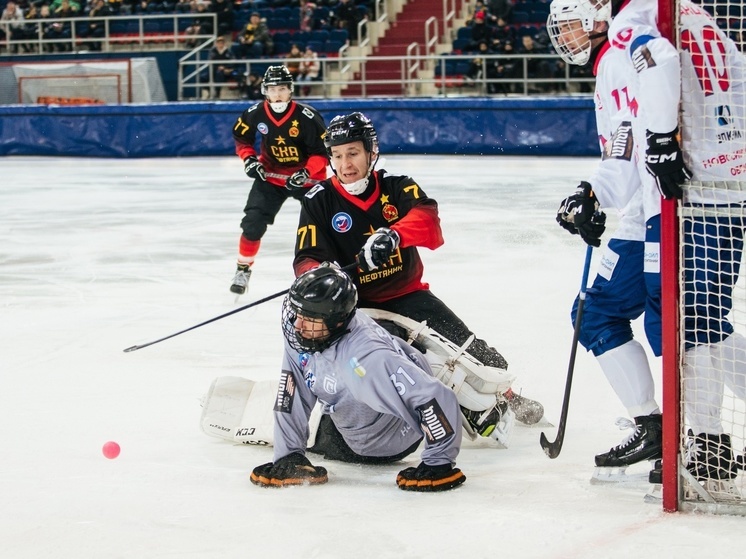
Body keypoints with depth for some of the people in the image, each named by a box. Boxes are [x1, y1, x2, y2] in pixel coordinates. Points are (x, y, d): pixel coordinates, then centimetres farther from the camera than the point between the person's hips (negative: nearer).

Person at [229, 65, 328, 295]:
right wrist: (249, 159, -7)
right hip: (270, 175, 2)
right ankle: (243, 269, 8)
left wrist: (306, 172, -28)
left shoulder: (307, 116, -24)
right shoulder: (255, 114, -12)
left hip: (307, 176, -2)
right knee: (253, 222, -7)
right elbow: (241, 137, 8)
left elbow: (324, 149, -18)